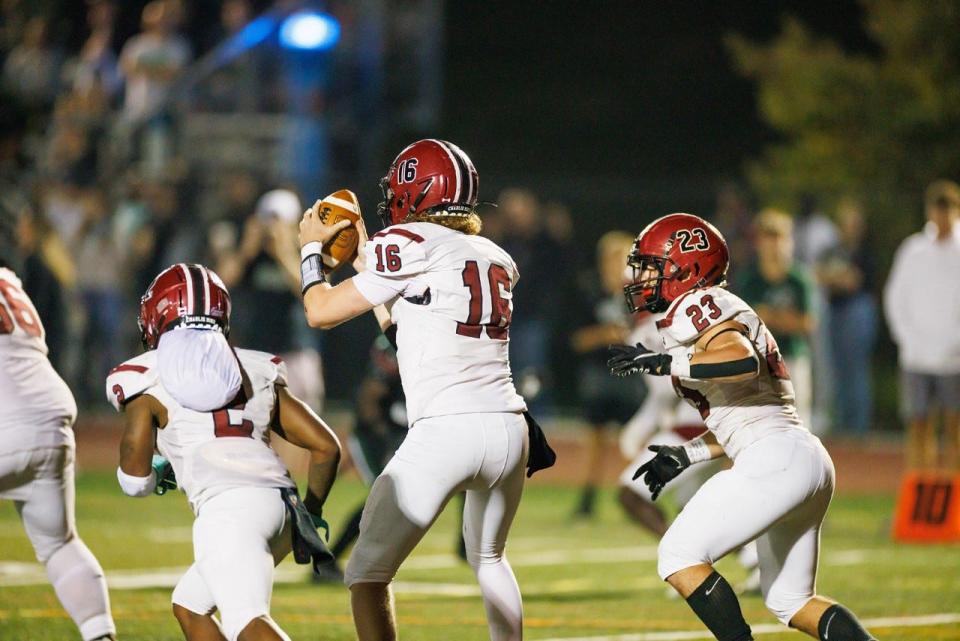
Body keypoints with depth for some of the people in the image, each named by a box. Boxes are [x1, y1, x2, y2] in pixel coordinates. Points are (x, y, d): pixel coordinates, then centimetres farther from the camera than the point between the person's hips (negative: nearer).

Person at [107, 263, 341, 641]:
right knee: (189, 606, 24)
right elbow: (326, 446, 23)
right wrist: (311, 515, 36)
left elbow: (135, 479, 9)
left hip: (229, 510, -6)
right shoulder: (259, 372, 26)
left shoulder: (148, 379, 14)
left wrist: (156, 474, 32)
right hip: (283, 505, 6)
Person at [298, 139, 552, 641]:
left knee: (368, 572, -1)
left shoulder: (408, 244, -2)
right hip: (509, 429, 7)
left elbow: (322, 312, 5)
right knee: (488, 558, 30)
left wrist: (311, 247, 22)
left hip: (444, 432, -7)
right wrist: (363, 259, 38)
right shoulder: (497, 260, 19)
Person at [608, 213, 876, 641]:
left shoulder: (697, 305, -5)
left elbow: (742, 361, -26)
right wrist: (687, 456, 26)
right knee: (790, 599, 17)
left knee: (679, 557, -9)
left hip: (775, 459, -11)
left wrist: (665, 364, -23)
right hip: (809, 461, 11)